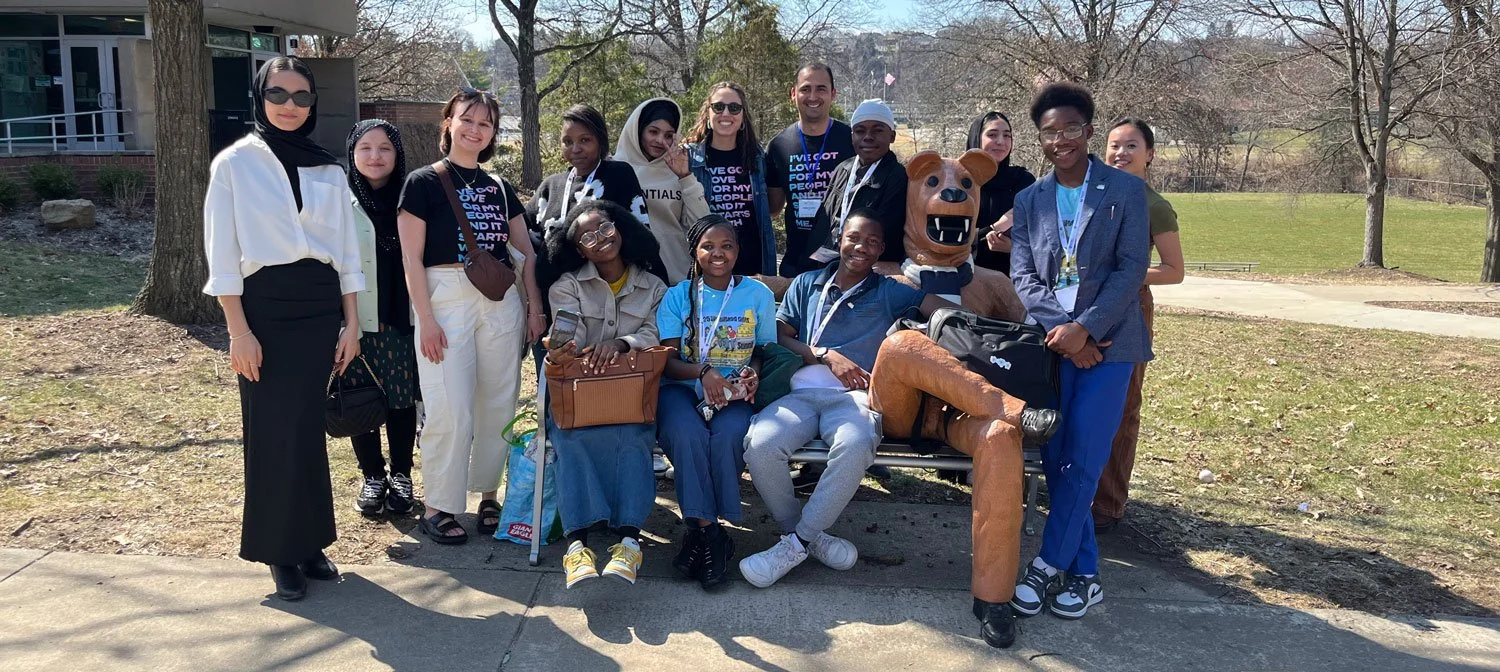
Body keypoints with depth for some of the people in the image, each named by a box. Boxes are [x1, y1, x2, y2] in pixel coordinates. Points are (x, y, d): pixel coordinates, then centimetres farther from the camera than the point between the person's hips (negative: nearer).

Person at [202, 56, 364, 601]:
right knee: (273, 432, 0)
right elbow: (223, 255, -4)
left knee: (309, 429, 7)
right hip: (265, 306, -3)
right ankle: (280, 550, 13)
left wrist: (351, 325, 5)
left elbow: (347, 255, 11)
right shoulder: (234, 163, -1)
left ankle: (310, 541, 20)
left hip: (320, 308, 3)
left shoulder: (329, 171, 9)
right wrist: (238, 331, -11)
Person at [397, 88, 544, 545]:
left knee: (498, 403, 6)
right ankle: (438, 506, 6)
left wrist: (535, 307, 6)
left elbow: (526, 253, 15)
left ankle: (488, 494, 19)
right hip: (446, 299, -4)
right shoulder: (424, 182, 0)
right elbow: (412, 258, -5)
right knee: (450, 409, -6)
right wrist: (426, 319, -12)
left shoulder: (500, 188, 14)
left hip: (501, 302, 5)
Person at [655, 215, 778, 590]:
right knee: (687, 433, -34)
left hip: (734, 393, 0)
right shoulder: (677, 296, 7)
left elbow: (764, 351, 13)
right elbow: (667, 360, 0)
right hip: (682, 389, 0)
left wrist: (753, 370, -11)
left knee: (728, 434, -33)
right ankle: (708, 532, -26)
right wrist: (703, 372, -21)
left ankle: (701, 530, -21)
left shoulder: (758, 295, 10)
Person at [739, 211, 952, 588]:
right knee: (760, 444, -31)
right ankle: (811, 536, -9)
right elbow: (778, 337, 13)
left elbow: (950, 310, 11)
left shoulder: (890, 293, 21)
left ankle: (796, 542, -21)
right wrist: (826, 355, -1)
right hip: (802, 391, 2)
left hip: (855, 395, -1)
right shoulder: (806, 284, 24)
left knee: (854, 446, -38)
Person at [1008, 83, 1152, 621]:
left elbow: (1132, 268, -6)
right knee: (1055, 460, 2)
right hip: (1052, 341, 3)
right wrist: (1061, 330, -11)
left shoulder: (1125, 189, 1)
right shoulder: (1029, 200, 11)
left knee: (1082, 461, -8)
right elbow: (1022, 276, 4)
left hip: (1108, 340, -3)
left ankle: (1047, 566, 2)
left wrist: (1085, 328, -16)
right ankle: (1084, 573, 13)